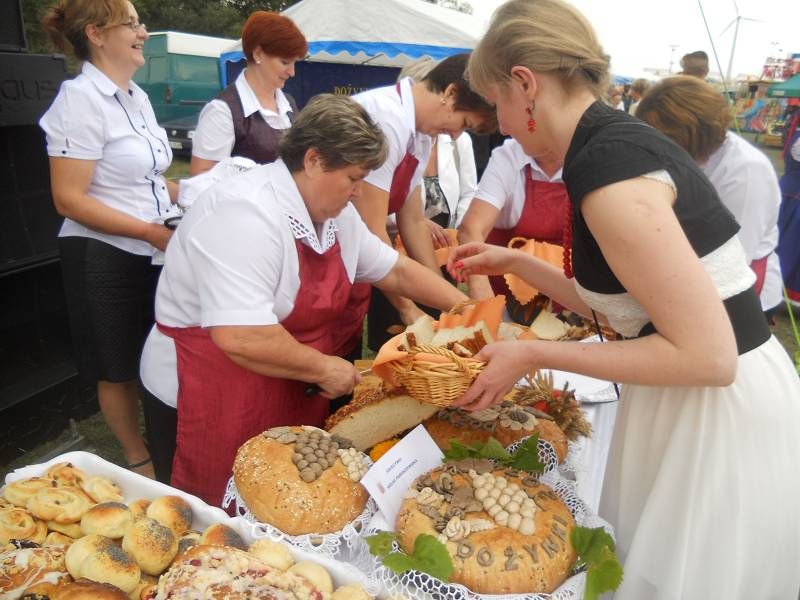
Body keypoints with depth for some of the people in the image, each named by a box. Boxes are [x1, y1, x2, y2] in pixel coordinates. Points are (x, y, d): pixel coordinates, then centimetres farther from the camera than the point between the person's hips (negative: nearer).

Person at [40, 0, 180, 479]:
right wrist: (148, 231, -23)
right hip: (105, 257, -7)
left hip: (154, 252, 7)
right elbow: (70, 199, -19)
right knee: (119, 367, 10)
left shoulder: (137, 97, 10)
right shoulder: (81, 98, -14)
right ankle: (138, 460, 29)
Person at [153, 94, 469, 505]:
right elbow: (239, 337, -33)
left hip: (296, 395, 8)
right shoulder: (247, 214, -26)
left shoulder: (335, 211, 4)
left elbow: (395, 270, 12)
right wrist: (322, 368, -20)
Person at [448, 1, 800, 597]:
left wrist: (534, 355, -19)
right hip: (687, 410, 8)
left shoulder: (608, 164, -24)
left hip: (722, 420, -8)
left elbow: (708, 355, -24)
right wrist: (515, 263, 15)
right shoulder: (619, 138, 5)